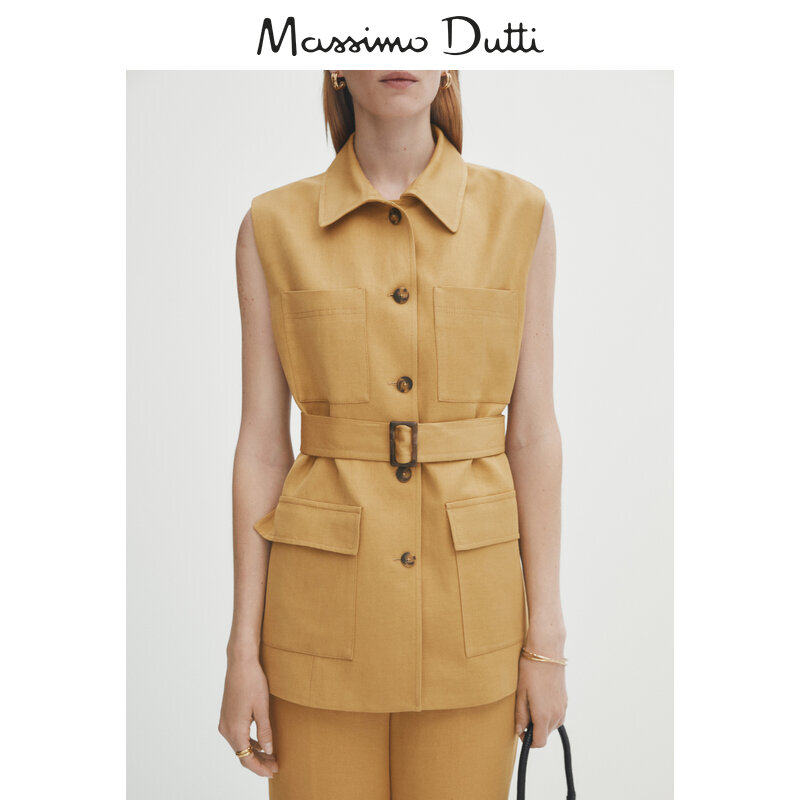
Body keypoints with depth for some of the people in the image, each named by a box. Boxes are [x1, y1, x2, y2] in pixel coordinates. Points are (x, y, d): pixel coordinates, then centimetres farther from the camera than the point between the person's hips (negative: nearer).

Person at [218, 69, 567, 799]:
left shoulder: (519, 214, -1)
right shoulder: (275, 226, -1)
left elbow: (533, 430, -1)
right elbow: (262, 442, 0)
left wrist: (546, 641, -2)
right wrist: (244, 649, -1)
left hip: (467, 606, 1)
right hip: (325, 606, 0)